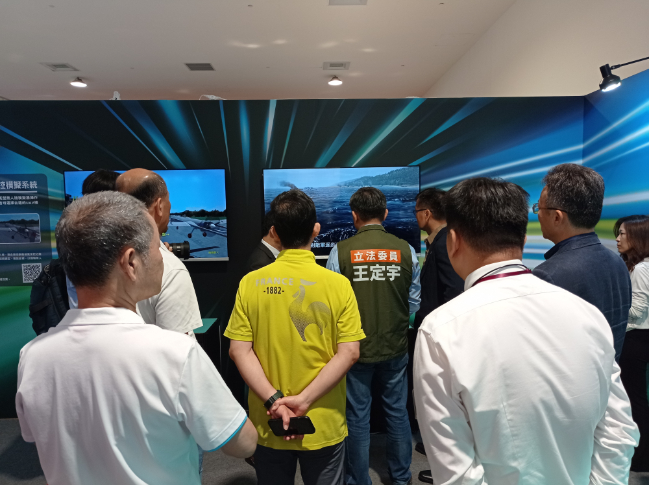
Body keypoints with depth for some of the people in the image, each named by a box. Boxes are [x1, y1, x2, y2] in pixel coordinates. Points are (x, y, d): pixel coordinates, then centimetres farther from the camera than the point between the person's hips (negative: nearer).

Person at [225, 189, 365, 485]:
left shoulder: (250, 283, -9)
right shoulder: (337, 284, -13)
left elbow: (239, 350, -10)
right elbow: (349, 353, -15)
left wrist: (273, 400, -13)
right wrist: (305, 399, -14)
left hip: (268, 425, 2)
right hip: (324, 425, -1)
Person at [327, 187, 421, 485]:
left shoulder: (341, 251, -13)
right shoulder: (405, 250, -8)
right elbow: (414, 302, 0)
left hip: (355, 348, -2)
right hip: (396, 348, 2)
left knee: (357, 418, 13)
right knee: (397, 413, 19)